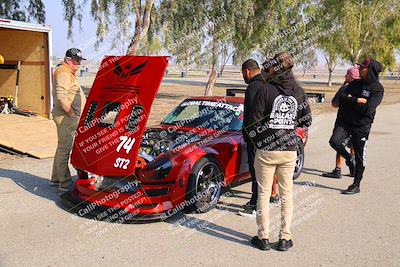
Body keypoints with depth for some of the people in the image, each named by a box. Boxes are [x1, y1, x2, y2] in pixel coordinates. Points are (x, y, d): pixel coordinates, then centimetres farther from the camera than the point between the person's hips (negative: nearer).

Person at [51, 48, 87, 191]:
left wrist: (75, 115, 19)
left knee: (62, 147, 17)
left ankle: (56, 178, 27)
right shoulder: (63, 72, -13)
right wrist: (71, 114, -20)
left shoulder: (69, 73, 21)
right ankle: (64, 183, -2)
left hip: (69, 116, 11)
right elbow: (61, 96, -25)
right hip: (65, 117, -11)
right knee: (64, 149, -7)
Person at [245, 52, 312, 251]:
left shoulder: (265, 90, -11)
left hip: (266, 150, -3)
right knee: (286, 194, 13)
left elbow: (253, 122, -11)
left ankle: (263, 238, 15)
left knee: (263, 193, 8)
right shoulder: (299, 92, 2)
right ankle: (285, 238, 17)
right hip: (289, 150, 4)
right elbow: (306, 121, 9)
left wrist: (257, 141, 7)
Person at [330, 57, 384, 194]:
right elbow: (341, 97, -2)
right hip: (346, 121, 5)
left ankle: (356, 185, 19)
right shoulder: (356, 84, 9)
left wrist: (350, 101, -11)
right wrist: (358, 100, -16)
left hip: (362, 126, -5)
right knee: (334, 141, -17)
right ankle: (348, 158, 14)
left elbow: (367, 110, -20)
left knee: (359, 156, 4)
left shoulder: (377, 89, -9)